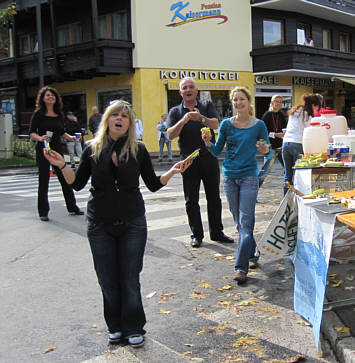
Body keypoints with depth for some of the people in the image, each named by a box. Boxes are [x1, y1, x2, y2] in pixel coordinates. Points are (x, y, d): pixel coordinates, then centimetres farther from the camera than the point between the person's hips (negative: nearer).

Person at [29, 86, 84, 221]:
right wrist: (40, 138, -25)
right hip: (43, 150, -4)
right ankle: (43, 212, 10)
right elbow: (32, 133, -7)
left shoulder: (59, 114, 10)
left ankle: (72, 207, 18)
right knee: (43, 181, 1)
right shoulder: (38, 114, -3)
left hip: (57, 149, 4)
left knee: (65, 178, 7)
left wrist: (70, 137, 2)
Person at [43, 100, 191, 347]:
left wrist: (172, 172, -10)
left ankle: (134, 328, 20)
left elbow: (153, 184, 4)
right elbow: (78, 183, 5)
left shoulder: (138, 150, -1)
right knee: (108, 280, 8)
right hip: (100, 224, 1)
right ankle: (116, 327, 27)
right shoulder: (93, 149, 1)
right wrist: (62, 166, -10)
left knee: (130, 279, 2)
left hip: (132, 223, -1)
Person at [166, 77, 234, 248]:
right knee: (191, 200, 3)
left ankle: (217, 232, 18)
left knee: (214, 198, 8)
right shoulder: (175, 112, 5)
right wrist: (183, 120, -23)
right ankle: (196, 235, 13)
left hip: (209, 158, 1)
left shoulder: (207, 105, 7)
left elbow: (216, 124, -9)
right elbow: (170, 135, -8)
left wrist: (202, 118, -27)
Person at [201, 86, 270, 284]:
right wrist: (208, 143, -12)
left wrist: (265, 150, -16)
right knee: (239, 222, 11)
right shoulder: (226, 124, 3)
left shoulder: (259, 125, -1)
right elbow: (217, 151, 8)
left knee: (245, 223, -8)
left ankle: (241, 267, -7)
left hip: (249, 177, -3)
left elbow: (267, 148, 6)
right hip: (229, 177, 3)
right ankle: (252, 254, 29)